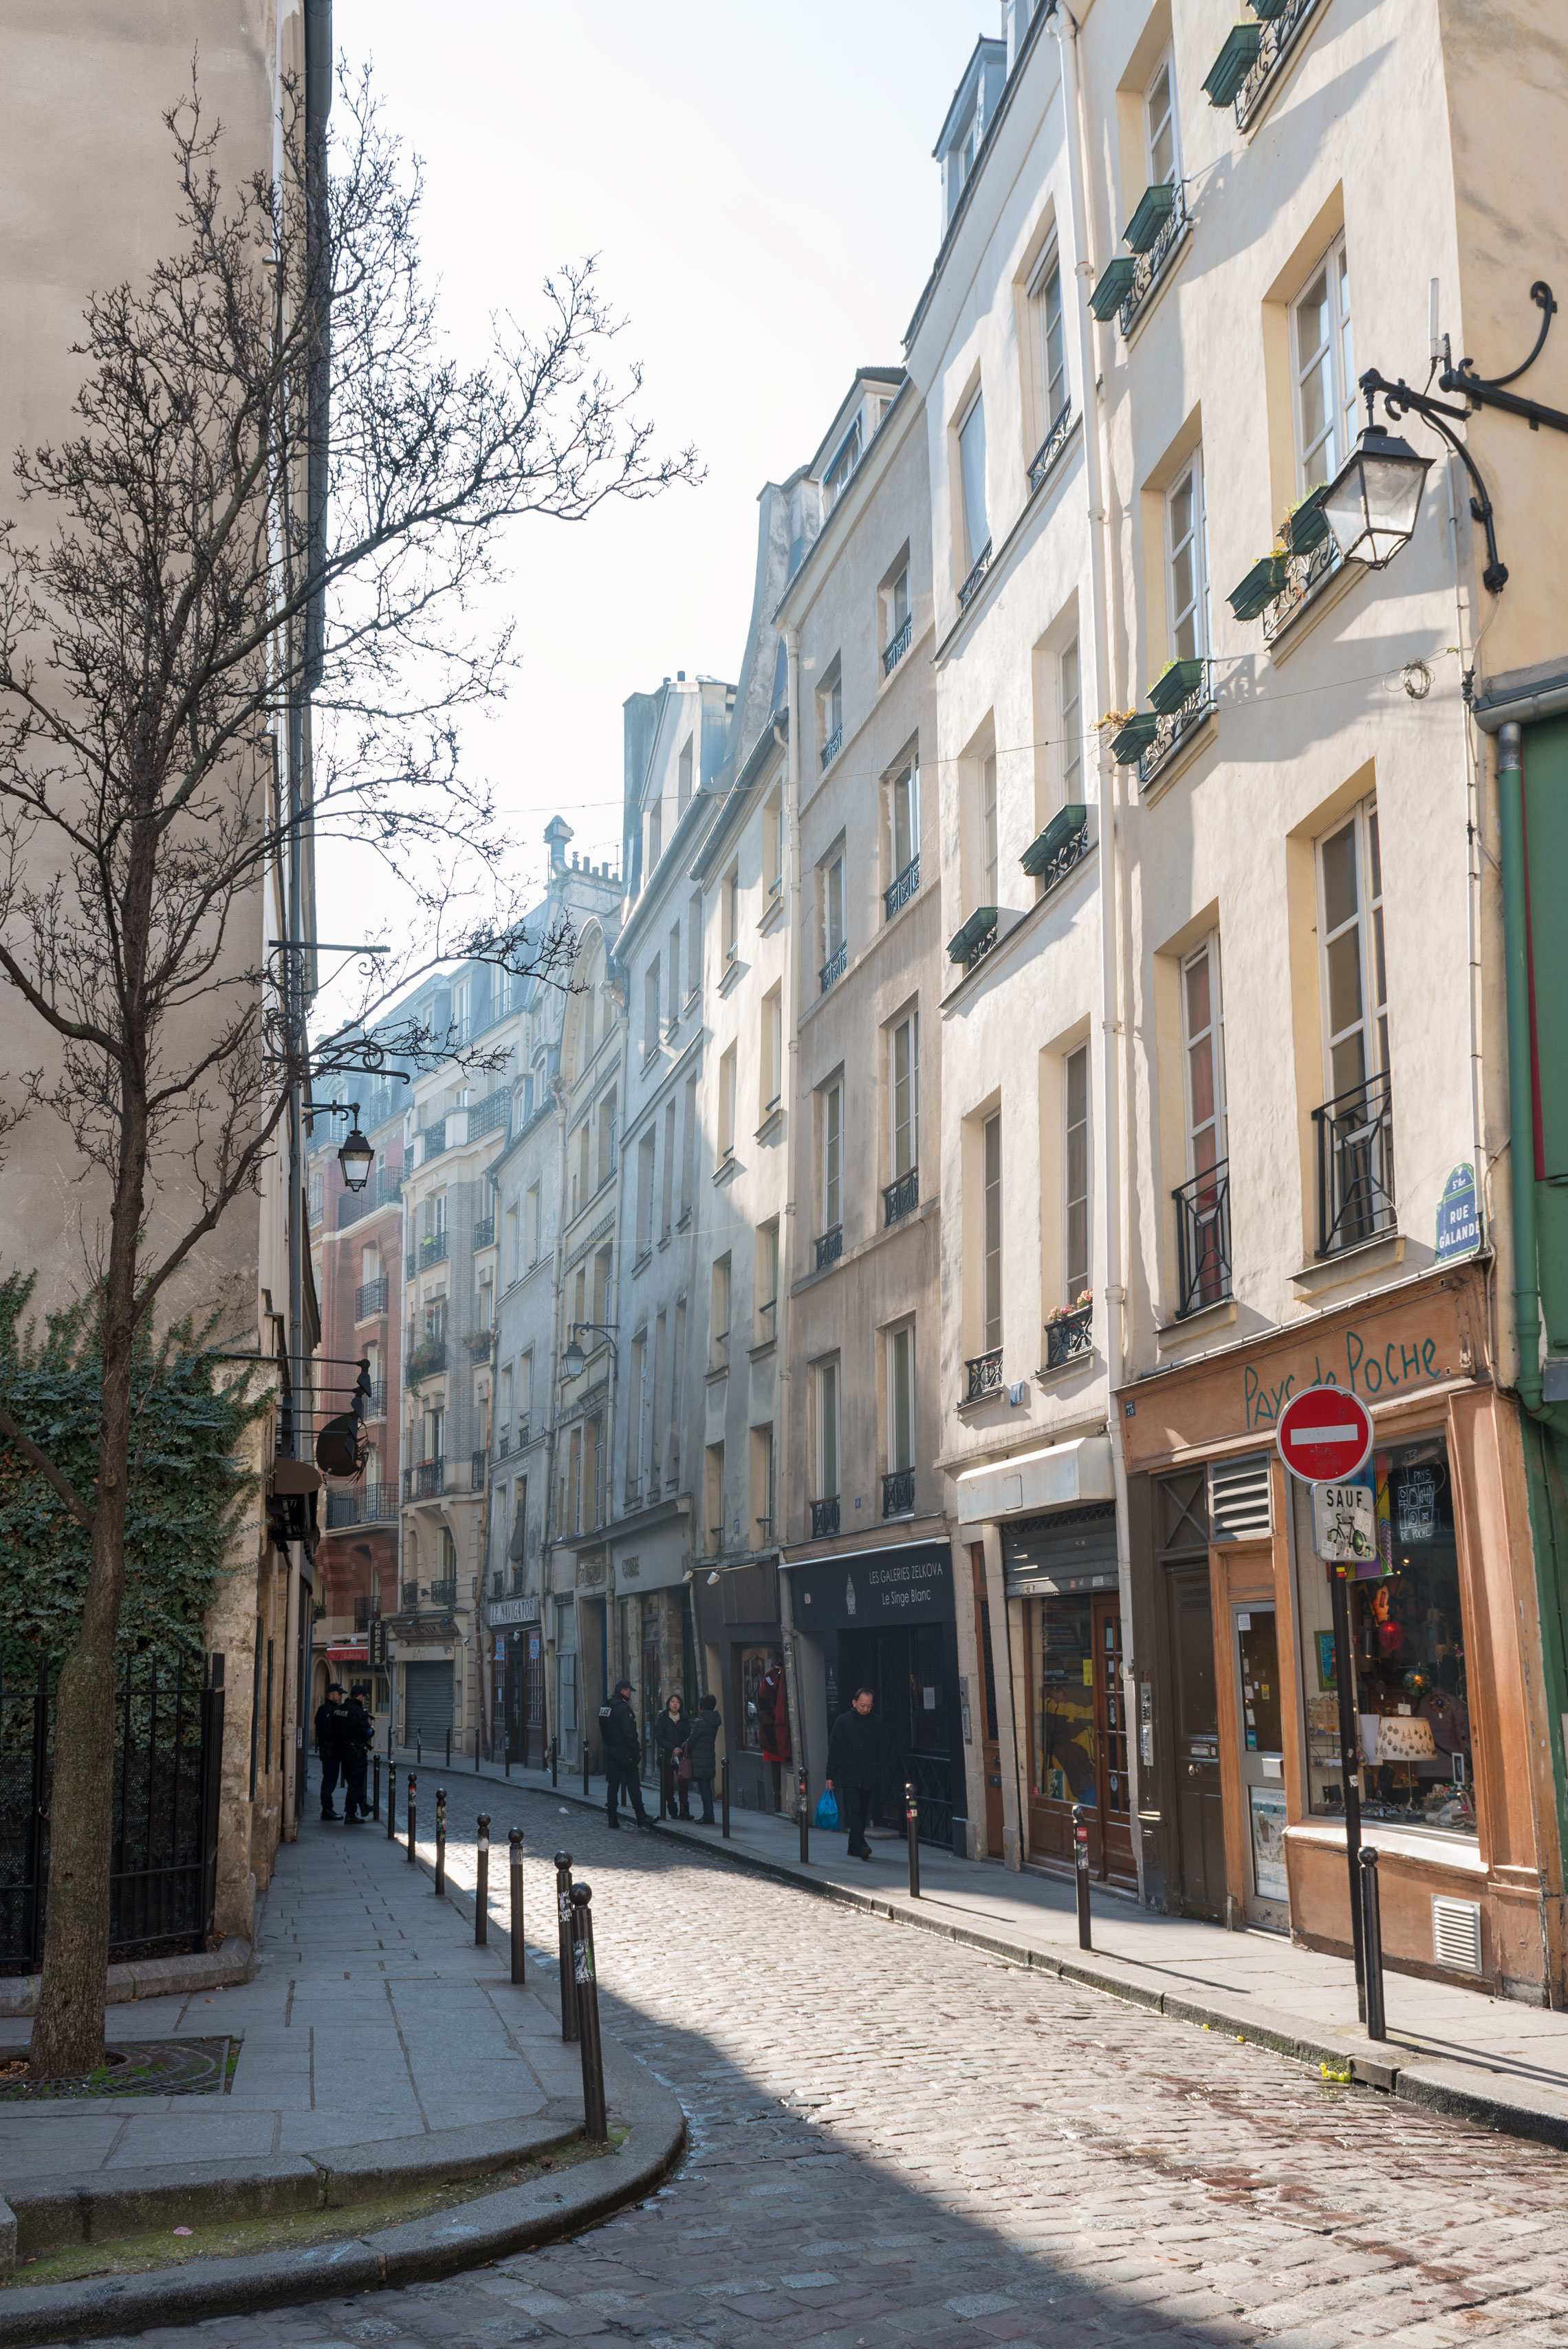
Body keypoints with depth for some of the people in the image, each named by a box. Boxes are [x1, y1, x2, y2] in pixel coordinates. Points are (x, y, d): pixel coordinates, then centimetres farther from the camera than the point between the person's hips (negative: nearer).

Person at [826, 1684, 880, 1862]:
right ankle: (861, 1846, -20)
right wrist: (830, 1776, -3)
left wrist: (880, 1773, 7)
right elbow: (834, 1751, 0)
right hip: (849, 1776, -3)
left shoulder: (876, 1723, 7)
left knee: (862, 1813, 7)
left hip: (869, 1778, 3)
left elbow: (880, 1751, 13)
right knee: (854, 1811, -13)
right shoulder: (843, 1722, -2)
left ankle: (854, 1847, 17)